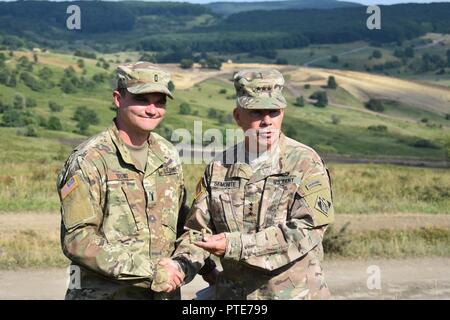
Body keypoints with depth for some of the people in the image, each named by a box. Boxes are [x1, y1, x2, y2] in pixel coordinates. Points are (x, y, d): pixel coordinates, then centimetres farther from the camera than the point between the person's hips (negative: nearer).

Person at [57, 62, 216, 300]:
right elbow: (77, 240, -18)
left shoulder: (168, 156, 7)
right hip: (103, 293, -5)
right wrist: (149, 271, -20)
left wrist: (208, 268, 13)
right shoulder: (89, 160, -12)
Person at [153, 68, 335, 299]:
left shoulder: (306, 163, -8)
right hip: (232, 294, 4)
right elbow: (199, 230, 6)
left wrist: (236, 245, -23)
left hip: (295, 292, -3)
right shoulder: (219, 168, 4)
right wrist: (180, 267, -15)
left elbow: (306, 231, -17)